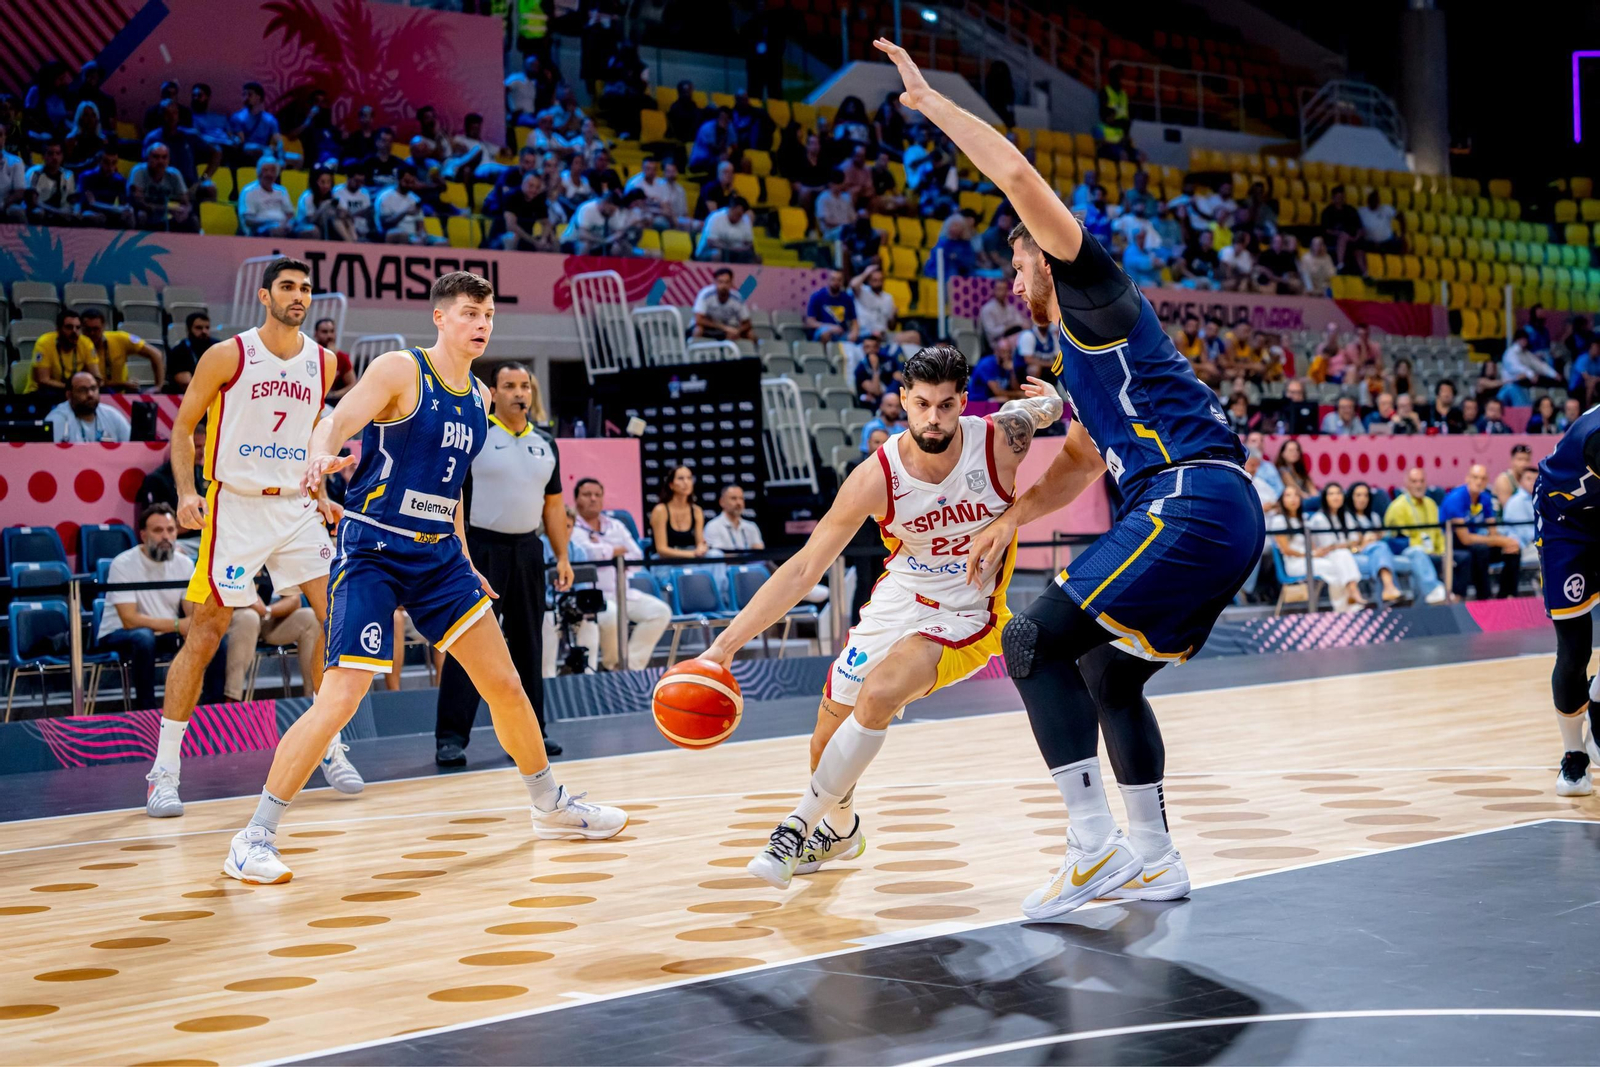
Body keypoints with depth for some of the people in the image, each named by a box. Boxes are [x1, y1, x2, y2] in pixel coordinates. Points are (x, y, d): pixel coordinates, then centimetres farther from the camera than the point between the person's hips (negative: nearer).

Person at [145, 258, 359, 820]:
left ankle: (329, 747, 13)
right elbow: (183, 425, -1)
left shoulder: (322, 362, 7)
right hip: (235, 506, -5)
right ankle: (164, 768, 3)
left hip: (296, 506, 5)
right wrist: (186, 491, -14)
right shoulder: (227, 356, -7)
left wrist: (320, 497, 10)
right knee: (206, 633, -5)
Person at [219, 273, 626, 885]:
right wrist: (322, 457, -45)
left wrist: (464, 560, 23)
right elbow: (335, 425, -22)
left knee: (505, 683, 10)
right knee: (340, 700, -15)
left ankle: (552, 808, 29)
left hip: (439, 555, 7)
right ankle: (254, 840, -7)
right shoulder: (400, 370, -9)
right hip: (374, 552, -7)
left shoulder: (478, 398, 12)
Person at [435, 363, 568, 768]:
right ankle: (450, 737, -7)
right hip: (481, 548, -6)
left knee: (528, 643, 10)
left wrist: (562, 556, 11)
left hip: (527, 550, 6)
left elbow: (553, 504, 17)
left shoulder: (545, 444, 13)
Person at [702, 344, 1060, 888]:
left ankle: (800, 825, -11)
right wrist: (725, 645, -21)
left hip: (966, 615, -3)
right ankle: (841, 831, 42)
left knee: (876, 698, -28)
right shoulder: (877, 479, -21)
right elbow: (803, 568, -17)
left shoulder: (1001, 439, -21)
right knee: (828, 736, 10)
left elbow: (1044, 404, 9)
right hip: (899, 598, 3)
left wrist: (1050, 403, -12)